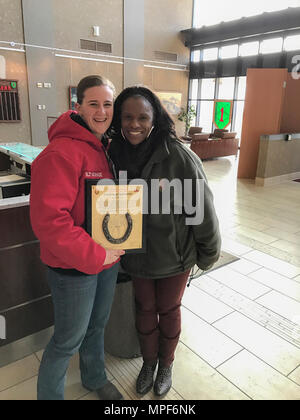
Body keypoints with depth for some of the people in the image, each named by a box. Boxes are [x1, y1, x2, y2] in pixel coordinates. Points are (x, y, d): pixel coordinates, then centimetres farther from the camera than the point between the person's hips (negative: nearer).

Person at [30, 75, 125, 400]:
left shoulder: (111, 148, 5)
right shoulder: (62, 152, -21)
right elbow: (48, 219, -27)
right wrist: (94, 256, -22)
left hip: (108, 258, 8)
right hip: (73, 266, -7)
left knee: (96, 326, 26)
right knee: (69, 339, 11)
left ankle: (95, 378, 52)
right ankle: (49, 393, 40)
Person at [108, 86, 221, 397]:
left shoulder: (179, 156, -22)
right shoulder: (115, 155, -8)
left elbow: (202, 208, -15)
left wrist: (208, 252, -5)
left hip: (174, 255, -3)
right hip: (137, 253, 3)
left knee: (168, 311, 19)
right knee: (144, 309, 22)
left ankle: (166, 364, 48)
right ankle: (148, 362, 50)